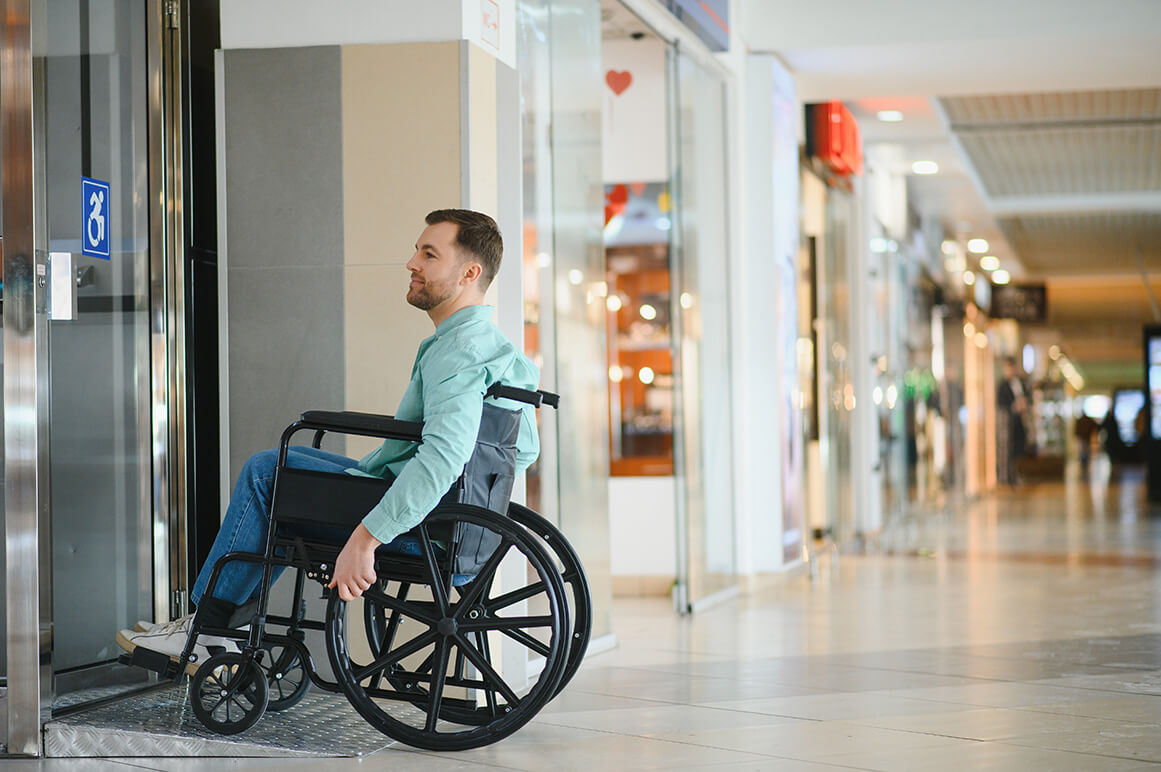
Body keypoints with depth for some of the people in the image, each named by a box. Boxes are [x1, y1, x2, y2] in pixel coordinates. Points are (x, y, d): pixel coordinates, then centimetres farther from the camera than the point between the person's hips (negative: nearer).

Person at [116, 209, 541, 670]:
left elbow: (443, 454, -36)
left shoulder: (460, 349, -21)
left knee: (266, 470, -6)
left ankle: (206, 627, 4)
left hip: (415, 519, -11)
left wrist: (364, 539, -38)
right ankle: (222, 628, 18)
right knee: (290, 459, 20)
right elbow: (526, 449, 20)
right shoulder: (491, 342, 12)